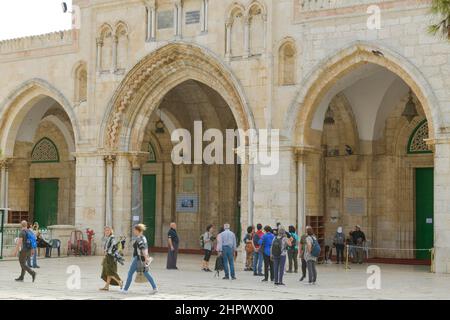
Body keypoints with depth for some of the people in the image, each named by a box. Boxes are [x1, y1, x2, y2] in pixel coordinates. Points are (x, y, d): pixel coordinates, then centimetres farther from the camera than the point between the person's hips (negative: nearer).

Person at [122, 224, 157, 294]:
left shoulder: (139, 239, -17)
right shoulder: (143, 237, 12)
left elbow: (143, 249, -26)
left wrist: (146, 258, -29)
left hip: (138, 259, -9)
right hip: (142, 258, 9)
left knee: (130, 273, 3)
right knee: (146, 273, 10)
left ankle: (125, 289, 11)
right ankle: (155, 288, 2)